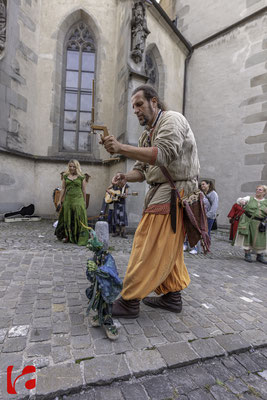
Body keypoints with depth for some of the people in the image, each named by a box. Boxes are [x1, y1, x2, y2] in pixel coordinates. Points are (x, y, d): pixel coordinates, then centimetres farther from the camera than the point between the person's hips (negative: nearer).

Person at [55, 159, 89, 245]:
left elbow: (83, 190, 6)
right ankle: (67, 236, 22)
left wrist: (84, 202, 4)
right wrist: (60, 200, 5)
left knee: (79, 218, -7)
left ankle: (81, 239, -1)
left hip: (78, 200, -3)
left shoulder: (81, 177, 4)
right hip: (67, 200, 3)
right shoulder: (65, 176, 11)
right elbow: (63, 189, 10)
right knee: (67, 219, 8)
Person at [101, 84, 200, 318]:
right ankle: (173, 296, 24)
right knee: (168, 248, 12)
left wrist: (121, 148, -26)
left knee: (149, 247, -10)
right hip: (161, 192, 9)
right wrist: (125, 177, -7)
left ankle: (130, 301, -1)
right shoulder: (147, 135, 22)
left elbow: (162, 155, -23)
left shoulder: (172, 120, -5)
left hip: (174, 190, -9)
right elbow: (142, 169, 15)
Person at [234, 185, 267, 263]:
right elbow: (240, 200, -6)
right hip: (247, 222, -1)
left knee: (260, 240, 4)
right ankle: (247, 255, 12)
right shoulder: (249, 198, 6)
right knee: (247, 238, 0)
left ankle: (260, 256, 21)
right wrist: (241, 201, -30)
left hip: (259, 224, 2)